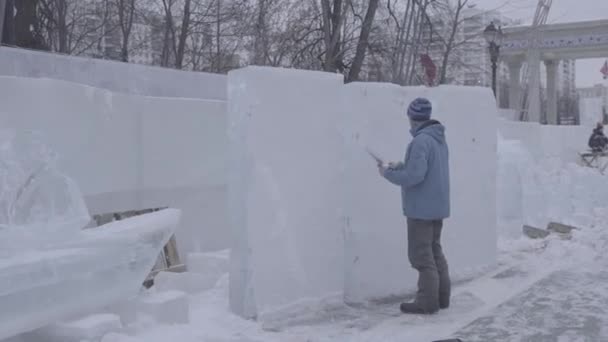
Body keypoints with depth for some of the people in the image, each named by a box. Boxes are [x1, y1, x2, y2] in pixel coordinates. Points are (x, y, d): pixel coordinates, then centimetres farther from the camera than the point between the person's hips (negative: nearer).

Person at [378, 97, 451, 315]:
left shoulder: (421, 141, -20)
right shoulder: (439, 139, 10)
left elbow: (414, 176, -25)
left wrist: (388, 173, -11)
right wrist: (400, 166, 15)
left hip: (422, 208, -9)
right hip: (438, 206, 9)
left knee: (421, 255, -2)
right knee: (434, 251, 17)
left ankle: (427, 301, 3)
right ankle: (442, 297, 22)